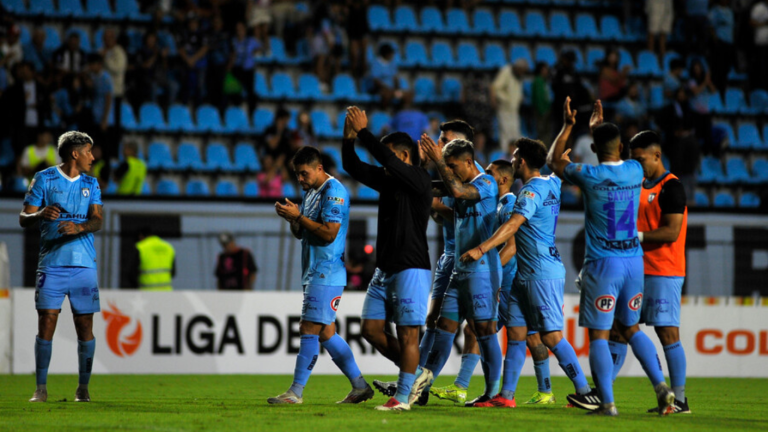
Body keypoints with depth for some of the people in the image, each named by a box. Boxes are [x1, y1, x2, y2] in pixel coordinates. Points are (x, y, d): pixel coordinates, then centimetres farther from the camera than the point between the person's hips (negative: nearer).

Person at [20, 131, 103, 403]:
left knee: (85, 327, 0)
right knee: (46, 324, -7)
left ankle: (83, 388, 8)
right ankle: (41, 389, -3)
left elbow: (98, 220, 2)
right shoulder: (44, 179, 5)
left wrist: (79, 227, -20)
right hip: (51, 264, -2)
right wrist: (40, 214, -21)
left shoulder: (91, 184, 14)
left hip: (84, 265, 3)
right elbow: (23, 219, 2)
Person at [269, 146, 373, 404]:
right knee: (326, 334, 9)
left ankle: (296, 392, -10)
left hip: (326, 273, -10)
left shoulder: (334, 192, -12)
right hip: (314, 273, 10)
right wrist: (292, 219, 1)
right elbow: (300, 234, 22)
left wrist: (298, 216, -18)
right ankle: (360, 387, 14)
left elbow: (329, 232, -20)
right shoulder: (310, 192, 18)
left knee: (310, 330, -10)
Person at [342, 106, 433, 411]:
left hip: (411, 268, -9)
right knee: (371, 329, 6)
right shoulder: (387, 180, 13)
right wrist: (349, 137, -2)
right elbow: (353, 168, 13)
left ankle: (403, 397, -4)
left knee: (407, 333, -7)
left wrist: (363, 131, -17)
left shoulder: (420, 179, -10)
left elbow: (385, 157, -23)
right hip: (385, 268, 9)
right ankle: (416, 374, 18)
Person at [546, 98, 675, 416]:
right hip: (634, 260, 5)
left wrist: (567, 127, 19)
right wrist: (599, 127, 38)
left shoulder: (588, 175, -10)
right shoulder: (635, 171, 2)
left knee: (599, 334, 0)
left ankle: (607, 402, -6)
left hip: (603, 264, -5)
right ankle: (661, 385, 5)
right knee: (630, 328, 19)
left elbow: (553, 161, 10)